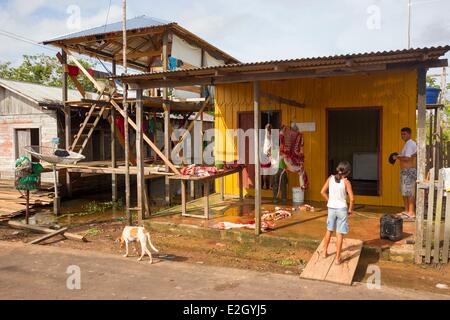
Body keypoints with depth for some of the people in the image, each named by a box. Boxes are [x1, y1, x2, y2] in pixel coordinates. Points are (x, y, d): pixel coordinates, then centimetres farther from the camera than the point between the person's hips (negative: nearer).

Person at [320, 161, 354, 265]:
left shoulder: (330, 178, -1)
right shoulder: (346, 182, -11)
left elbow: (323, 192, -2)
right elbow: (352, 198, -15)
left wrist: (329, 201, 10)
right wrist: (350, 209, 0)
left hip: (331, 208, 4)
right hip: (342, 208, -4)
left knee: (329, 230, 22)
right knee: (340, 234, 3)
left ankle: (324, 252, 33)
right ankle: (338, 258, 9)